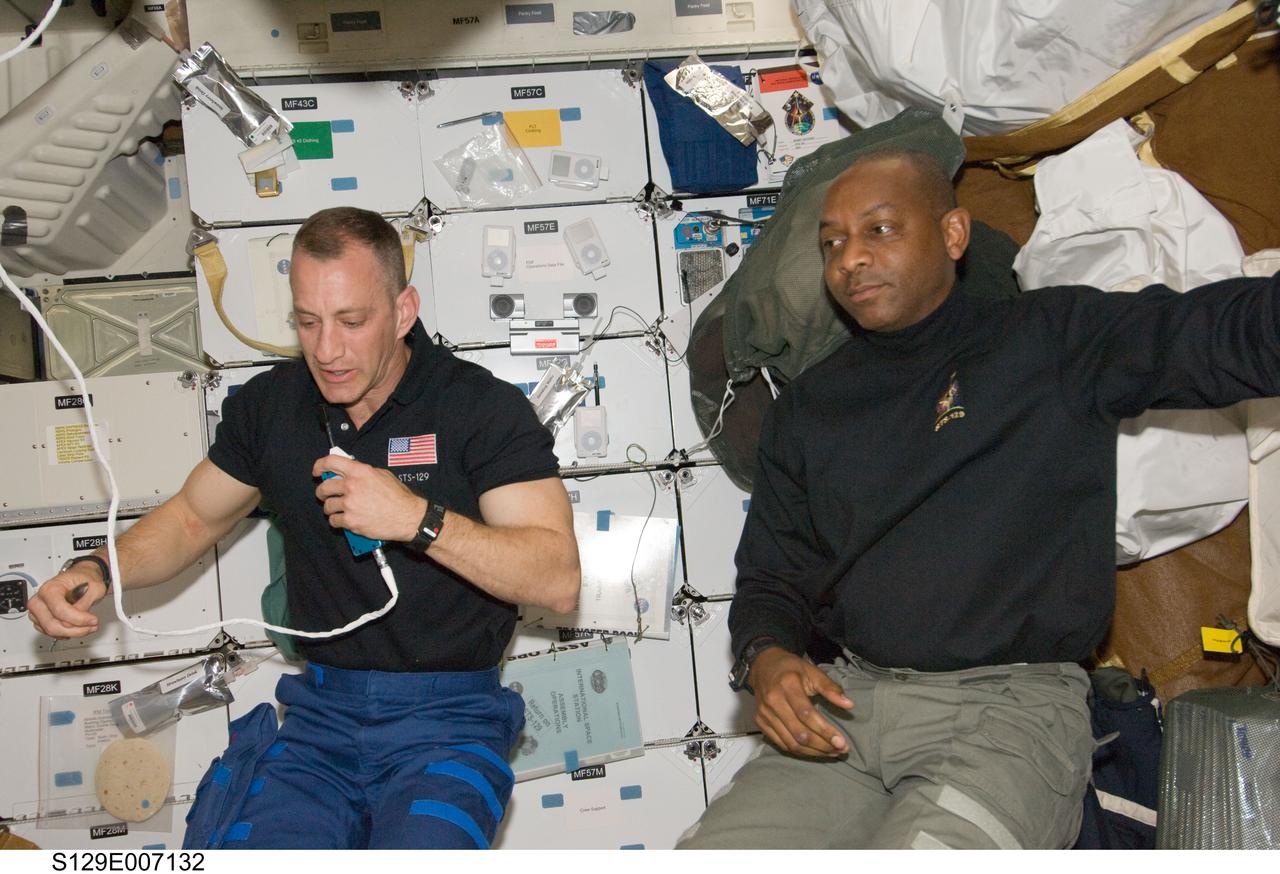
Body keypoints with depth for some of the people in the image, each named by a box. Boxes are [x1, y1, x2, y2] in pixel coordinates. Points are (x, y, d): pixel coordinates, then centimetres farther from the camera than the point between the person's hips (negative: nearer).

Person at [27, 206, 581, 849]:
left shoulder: (484, 406, -9)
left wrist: (417, 517, -26)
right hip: (321, 715, 4)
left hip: (447, 721, -4)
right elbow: (191, 517, 21)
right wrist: (95, 572, 2)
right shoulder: (270, 404, 7)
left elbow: (558, 579, -16)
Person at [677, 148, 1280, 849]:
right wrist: (764, 659, -5)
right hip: (845, 705, 4)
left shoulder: (1057, 340, 4)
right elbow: (770, 576, 17)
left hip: (1007, 710, -3)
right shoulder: (805, 409, 15)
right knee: (709, 855, -17)